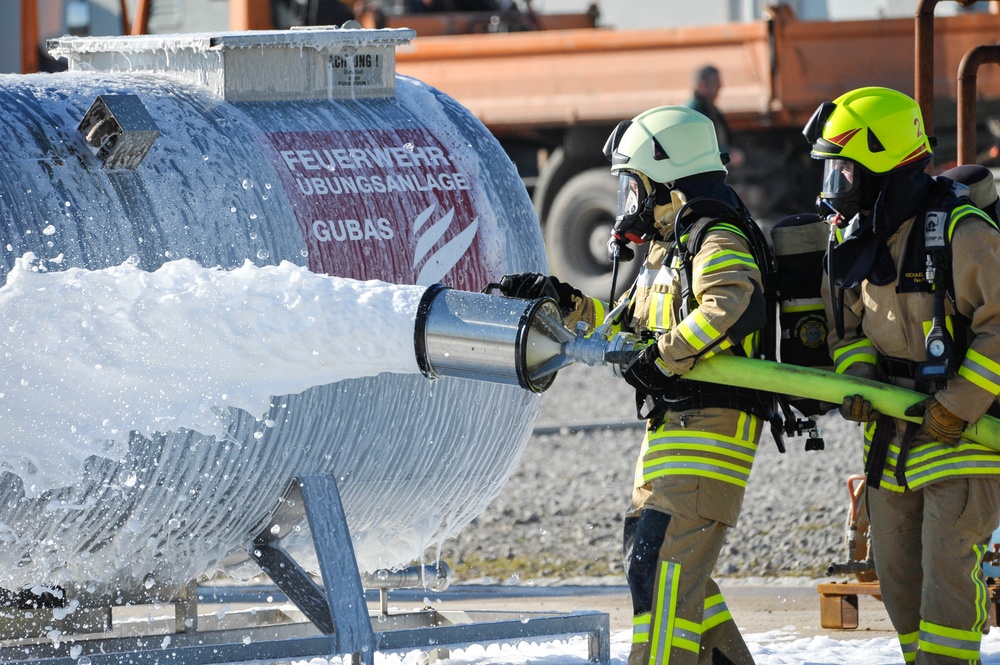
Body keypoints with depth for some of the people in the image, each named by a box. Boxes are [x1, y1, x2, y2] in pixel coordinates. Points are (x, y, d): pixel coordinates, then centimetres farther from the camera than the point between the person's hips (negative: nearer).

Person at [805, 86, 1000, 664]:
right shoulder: (855, 241, 7)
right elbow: (848, 325, 18)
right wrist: (857, 376, -2)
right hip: (891, 432, 8)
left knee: (948, 568, -12)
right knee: (898, 572, 10)